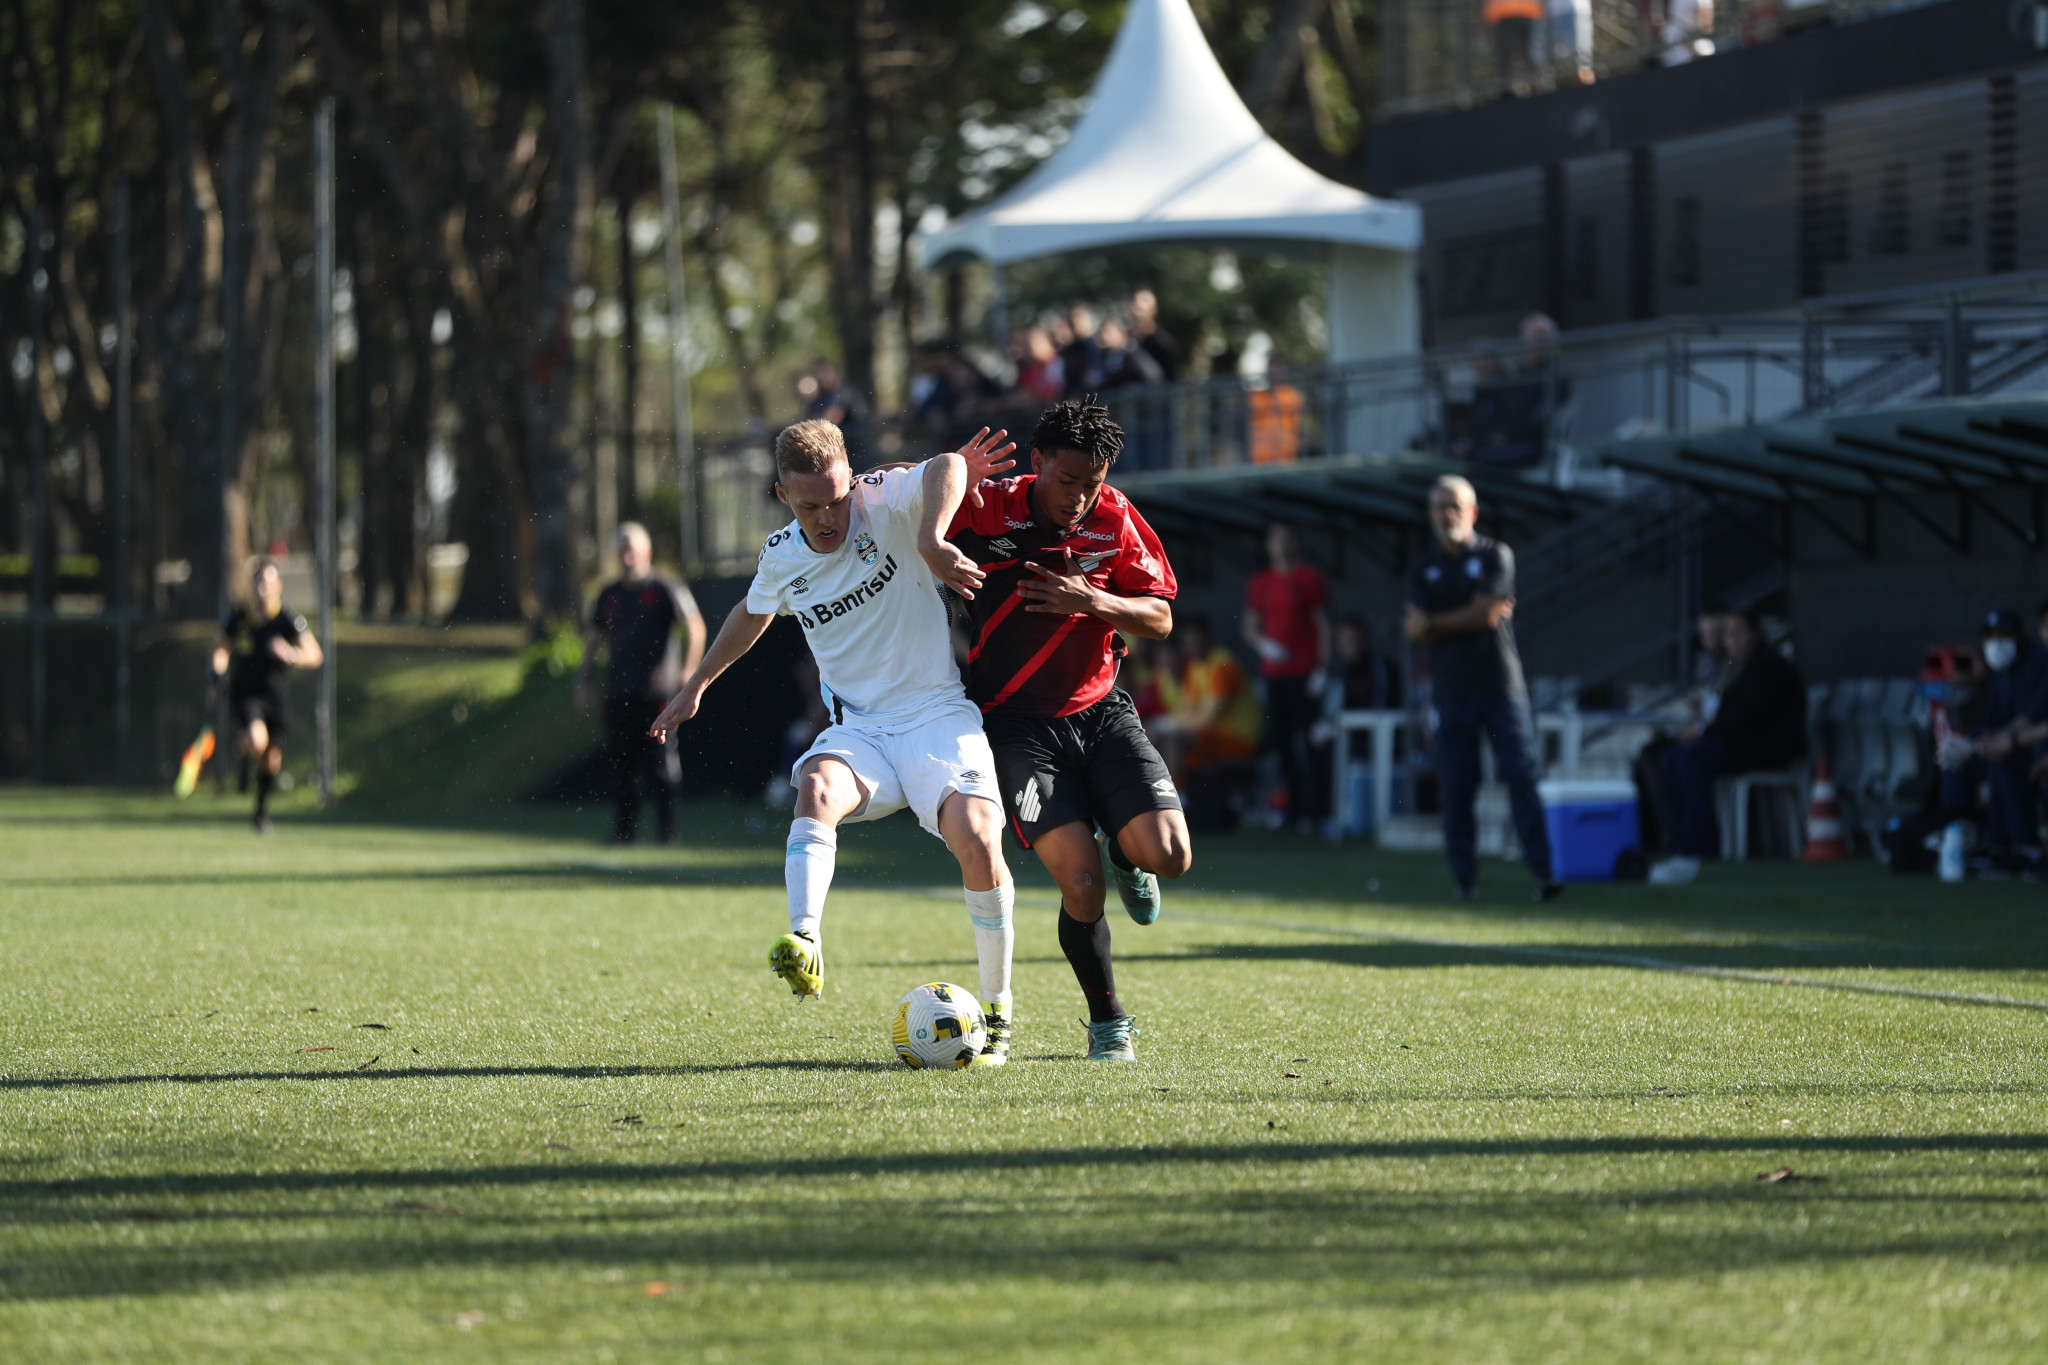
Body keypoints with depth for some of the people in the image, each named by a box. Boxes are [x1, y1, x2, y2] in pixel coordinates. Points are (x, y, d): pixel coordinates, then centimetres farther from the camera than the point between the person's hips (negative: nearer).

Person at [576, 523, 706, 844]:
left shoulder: (666, 589, 0)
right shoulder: (610, 595, 16)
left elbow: (696, 628, -3)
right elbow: (593, 638, 24)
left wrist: (688, 672, -13)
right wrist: (582, 680, 16)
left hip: (656, 692, -5)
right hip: (618, 693, 5)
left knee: (659, 763, -7)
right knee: (619, 763, 3)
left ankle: (667, 829, -4)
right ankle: (624, 827, 10)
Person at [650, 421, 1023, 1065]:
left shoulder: (883, 501, -9)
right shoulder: (781, 558, 5)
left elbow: (947, 469, -31)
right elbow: (753, 612, 29)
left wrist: (930, 539, -50)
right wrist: (695, 686, 36)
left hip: (938, 717, -3)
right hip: (859, 729, 3)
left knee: (977, 841, -25)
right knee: (818, 787, -32)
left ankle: (997, 1009, -5)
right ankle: (805, 945, -52)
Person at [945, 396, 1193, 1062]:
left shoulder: (1114, 518, -3)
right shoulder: (984, 512, -12)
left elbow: (1160, 619, 1)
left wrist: (1092, 601, -18)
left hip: (1100, 711, 3)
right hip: (1019, 726, -3)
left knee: (1168, 855, -16)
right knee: (1080, 883, -18)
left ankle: (1123, 854, 23)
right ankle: (1107, 1021, 7)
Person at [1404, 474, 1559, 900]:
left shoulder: (1495, 556, 3)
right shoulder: (1423, 568, 12)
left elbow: (1464, 616, -10)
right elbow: (1417, 630, -1)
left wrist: (1432, 622, -1)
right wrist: (1472, 616, -7)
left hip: (1500, 685, -2)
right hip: (1451, 689, 2)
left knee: (1522, 778, -8)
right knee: (1455, 788, -1)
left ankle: (1543, 872, -9)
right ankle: (1464, 877, 4)